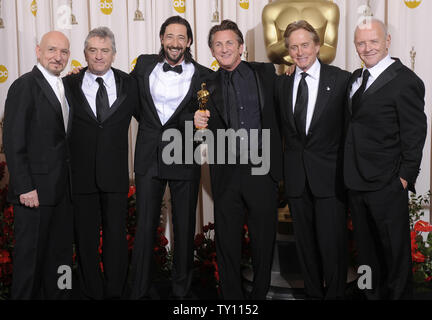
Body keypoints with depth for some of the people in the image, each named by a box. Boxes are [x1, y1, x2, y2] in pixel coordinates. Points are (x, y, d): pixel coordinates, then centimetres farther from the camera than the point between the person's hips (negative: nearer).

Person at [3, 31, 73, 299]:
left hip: (62, 189, 7)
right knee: (31, 254, 4)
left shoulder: (65, 87, 14)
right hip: (35, 190, -7)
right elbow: (13, 142, -14)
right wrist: (24, 187, -18)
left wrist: (70, 182, 8)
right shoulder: (25, 86, -9)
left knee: (60, 252, 15)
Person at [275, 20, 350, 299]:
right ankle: (313, 293, 29)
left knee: (332, 243, 0)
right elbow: (284, 129, 12)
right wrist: (286, 168, 3)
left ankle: (335, 294, 19)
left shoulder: (341, 79, -3)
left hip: (330, 175, -4)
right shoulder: (282, 84, 10)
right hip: (296, 179, 4)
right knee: (305, 243, 13)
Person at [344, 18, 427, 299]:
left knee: (395, 248, 9)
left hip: (387, 184, -7)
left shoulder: (405, 81, -12)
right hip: (356, 181, 7)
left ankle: (398, 294, 28)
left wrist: (405, 176, -13)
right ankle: (373, 294, 37)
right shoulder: (356, 78, 11)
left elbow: (415, 134, -12)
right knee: (366, 247, 20)